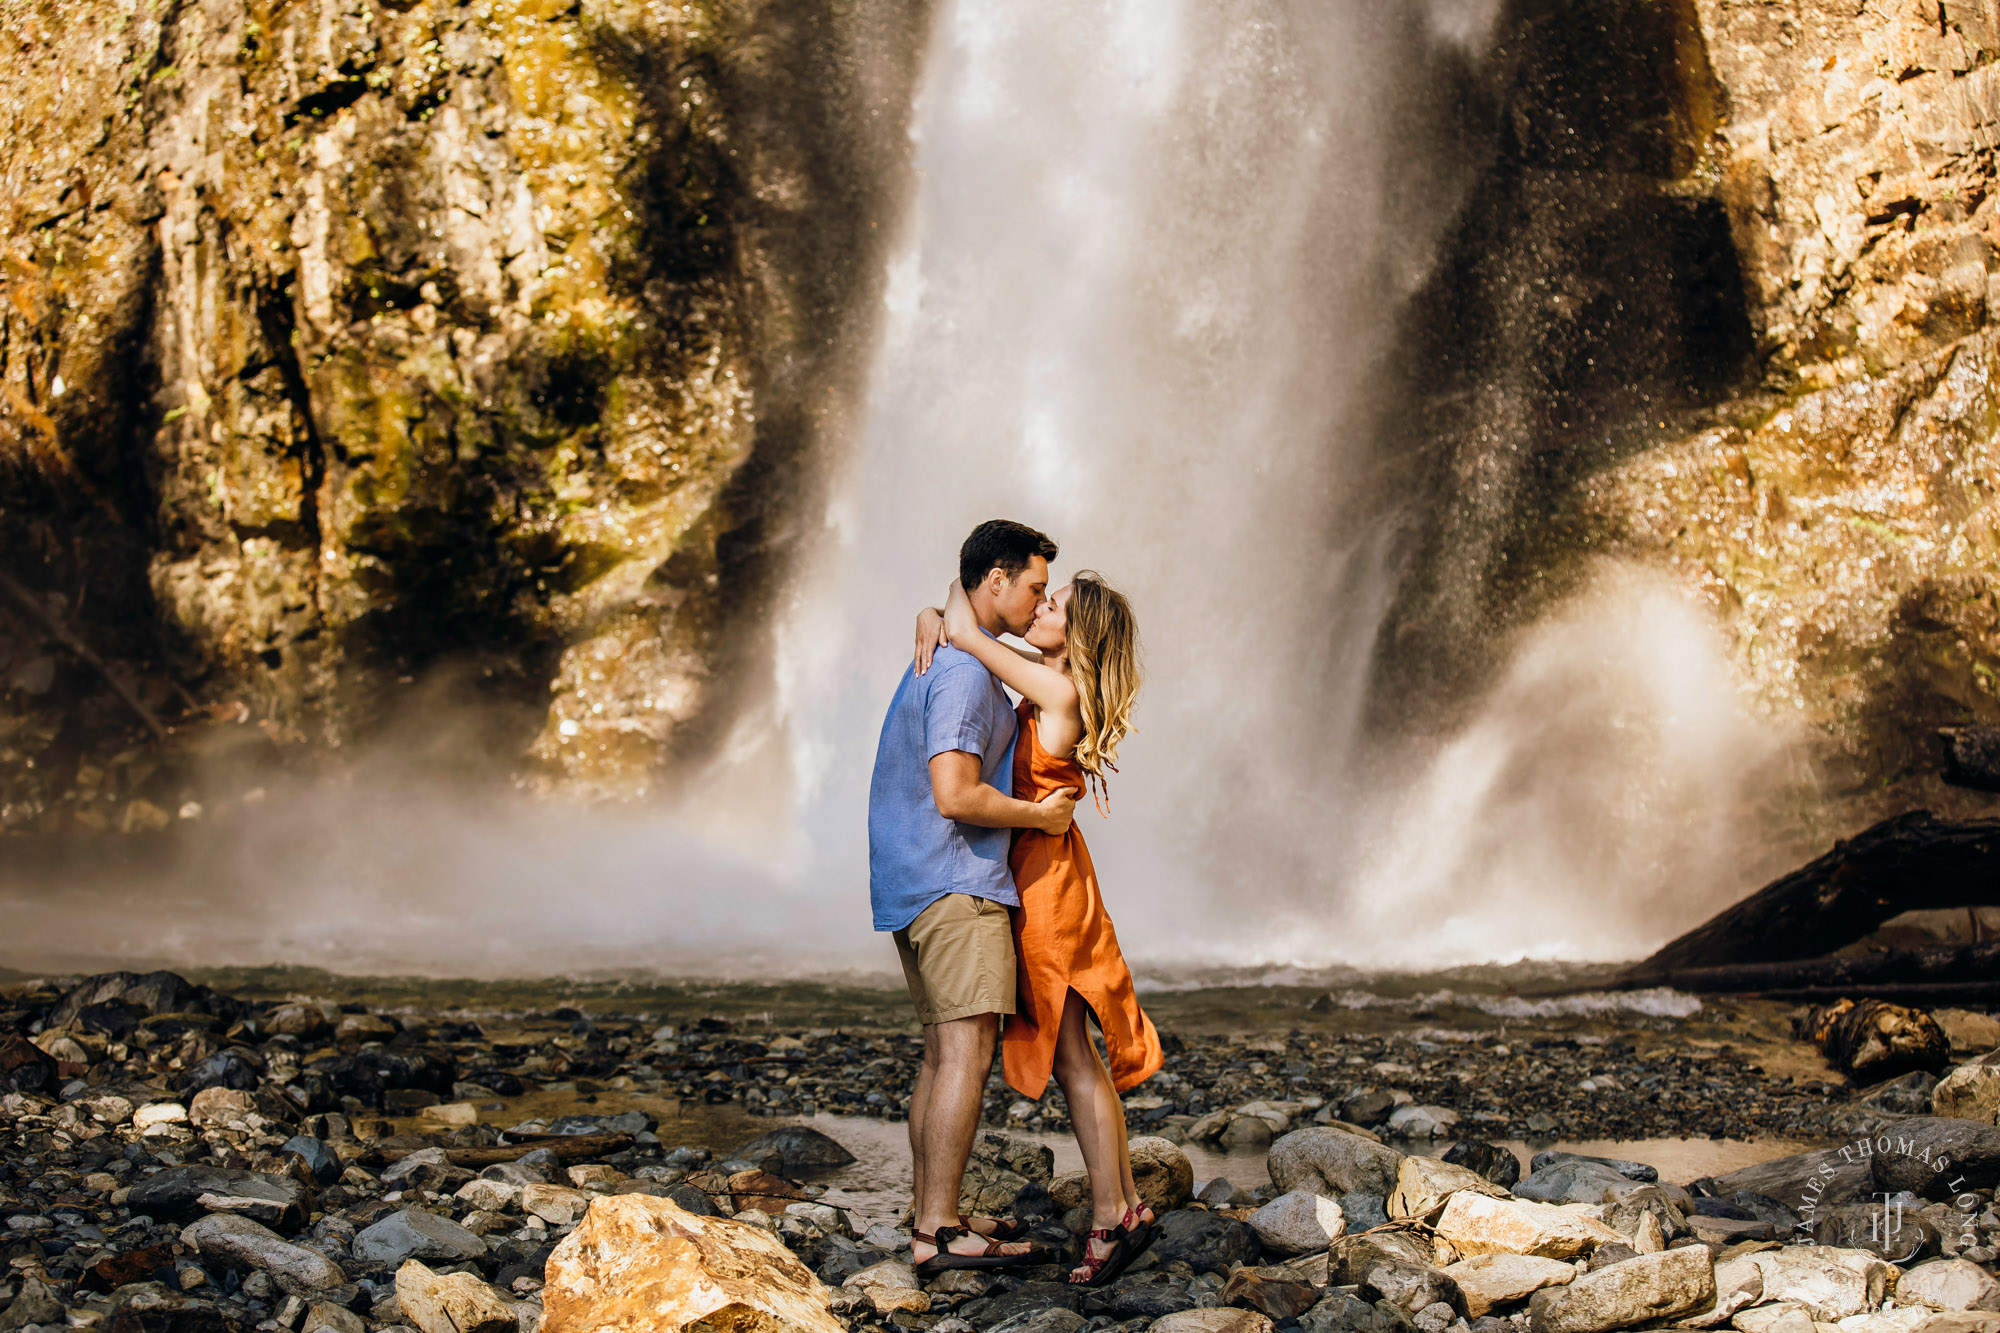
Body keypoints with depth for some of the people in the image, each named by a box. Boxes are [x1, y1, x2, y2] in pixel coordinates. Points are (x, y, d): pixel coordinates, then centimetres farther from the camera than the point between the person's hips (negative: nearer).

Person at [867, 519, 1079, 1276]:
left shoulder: (938, 659, 19)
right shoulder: (965, 673, -15)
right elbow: (956, 795, -23)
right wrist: (1039, 816, -10)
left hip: (910, 887, 11)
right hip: (954, 882, -11)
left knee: (942, 1050, 13)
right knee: (968, 1047, -12)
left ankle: (928, 1212, 17)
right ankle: (939, 1232, -13)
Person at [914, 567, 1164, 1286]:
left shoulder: (1059, 689, -16)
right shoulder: (1042, 678, 10)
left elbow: (962, 629, -17)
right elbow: (948, 620, 15)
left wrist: (960, 601, 1)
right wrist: (930, 626, -5)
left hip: (1044, 873, -9)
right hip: (1033, 872, 9)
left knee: (1069, 1052, -4)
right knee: (1074, 1050, 12)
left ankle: (1111, 1214, 2)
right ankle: (1124, 1201, 18)